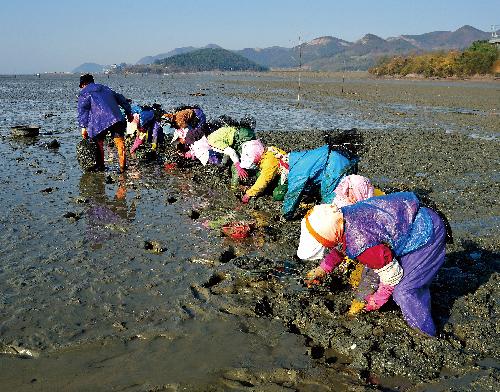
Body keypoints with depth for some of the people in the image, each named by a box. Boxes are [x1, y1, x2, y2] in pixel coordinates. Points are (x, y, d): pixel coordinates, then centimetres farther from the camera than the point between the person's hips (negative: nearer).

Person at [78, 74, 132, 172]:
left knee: (98, 143, 12)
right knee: (119, 142, 3)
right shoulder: (105, 88, 30)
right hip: (117, 119, 4)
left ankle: (100, 166, 16)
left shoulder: (84, 93, 13)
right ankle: (123, 166, -2)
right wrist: (129, 113, 31)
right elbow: (121, 99, 29)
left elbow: (82, 111, 3)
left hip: (100, 123, -4)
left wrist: (83, 127, 3)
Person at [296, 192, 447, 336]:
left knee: (404, 291, -8)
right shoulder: (342, 215, -8)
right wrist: (323, 268, 13)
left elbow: (392, 275, -20)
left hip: (428, 235, -9)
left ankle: (427, 336, 12)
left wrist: (377, 300, -4)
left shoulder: (361, 245, -36)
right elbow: (341, 246, 17)